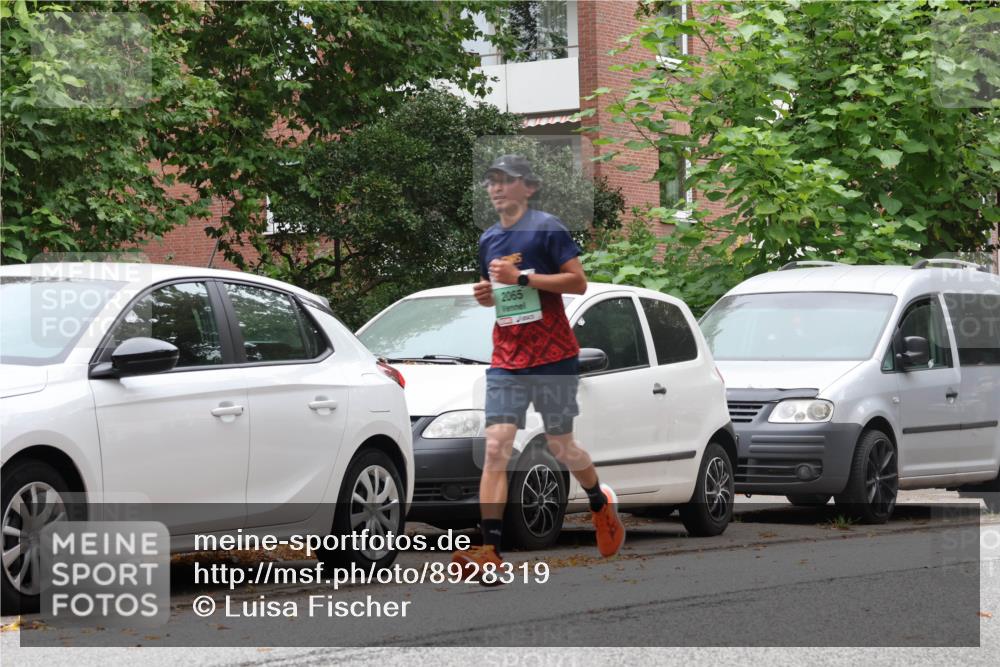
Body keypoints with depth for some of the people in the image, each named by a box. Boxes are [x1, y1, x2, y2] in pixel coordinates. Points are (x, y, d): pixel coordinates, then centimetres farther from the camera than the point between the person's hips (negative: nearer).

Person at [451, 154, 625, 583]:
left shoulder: (547, 228, -7)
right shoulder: (488, 240, 14)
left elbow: (578, 282, -13)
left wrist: (522, 277, -19)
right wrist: (485, 295, 4)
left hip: (553, 356, -5)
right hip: (506, 358, 5)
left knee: (560, 445, 5)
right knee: (496, 447, -10)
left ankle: (601, 504, 37)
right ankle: (489, 549, -16)